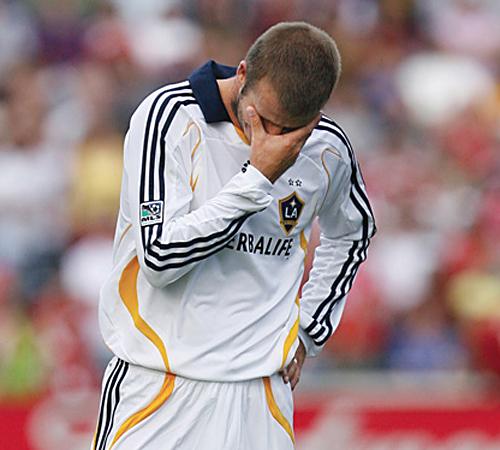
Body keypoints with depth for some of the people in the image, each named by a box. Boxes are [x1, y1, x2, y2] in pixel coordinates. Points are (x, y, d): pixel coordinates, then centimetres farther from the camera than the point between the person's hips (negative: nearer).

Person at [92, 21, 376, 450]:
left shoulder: (328, 149, 1)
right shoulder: (169, 115, -11)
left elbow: (352, 234, 24)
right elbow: (160, 256, -19)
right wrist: (259, 177, -20)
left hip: (260, 388, 3)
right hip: (156, 379, -3)